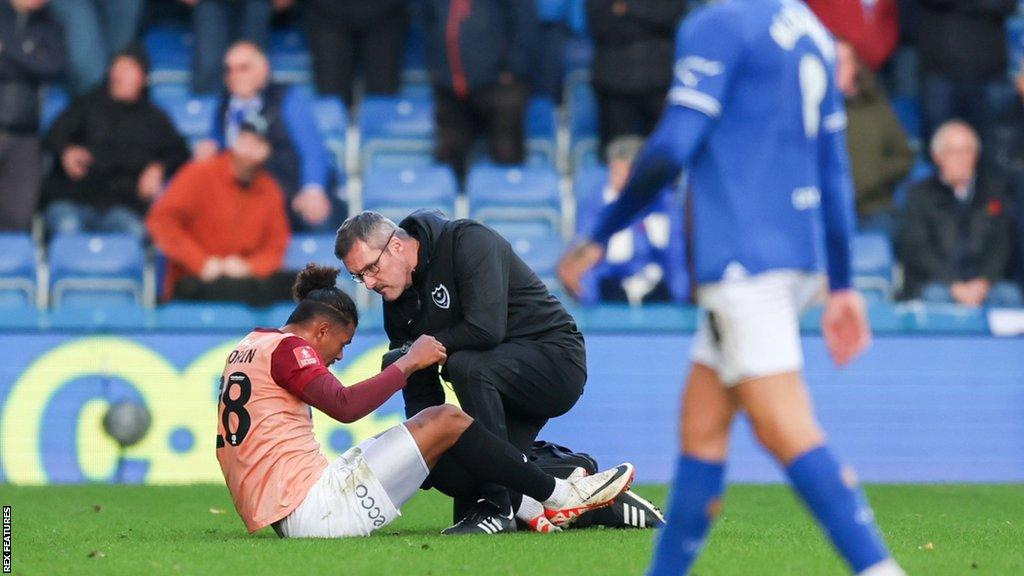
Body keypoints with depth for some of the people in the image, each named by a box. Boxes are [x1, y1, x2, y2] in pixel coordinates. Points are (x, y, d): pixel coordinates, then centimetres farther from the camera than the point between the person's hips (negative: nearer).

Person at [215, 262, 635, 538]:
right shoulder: (288, 348, -7)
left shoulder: (245, 350, 21)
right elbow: (344, 406, -23)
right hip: (311, 509, -10)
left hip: (279, 519, 10)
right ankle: (558, 497, 3)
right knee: (444, 422, -6)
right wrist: (409, 362, -14)